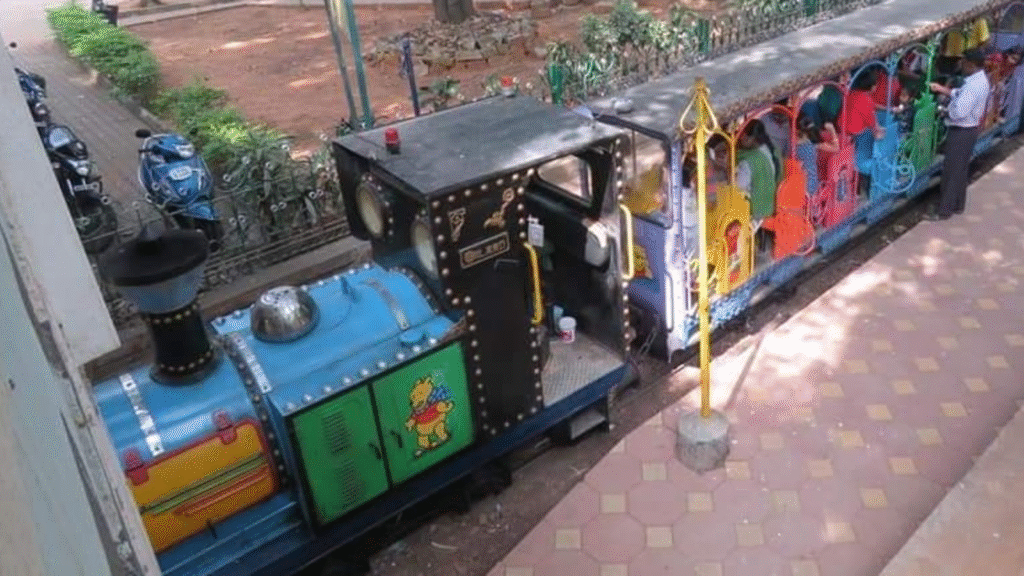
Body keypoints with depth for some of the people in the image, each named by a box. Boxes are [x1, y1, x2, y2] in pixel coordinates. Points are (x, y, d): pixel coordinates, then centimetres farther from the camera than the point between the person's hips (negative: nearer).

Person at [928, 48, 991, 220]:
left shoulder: (974, 85, -27)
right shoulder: (980, 79, 6)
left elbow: (959, 112, -33)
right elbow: (960, 95, 18)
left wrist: (946, 111, -14)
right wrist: (941, 89, 12)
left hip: (961, 132, -10)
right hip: (968, 130, 10)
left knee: (951, 170, -2)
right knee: (960, 170, 19)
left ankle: (944, 210, 6)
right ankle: (958, 205, 31)